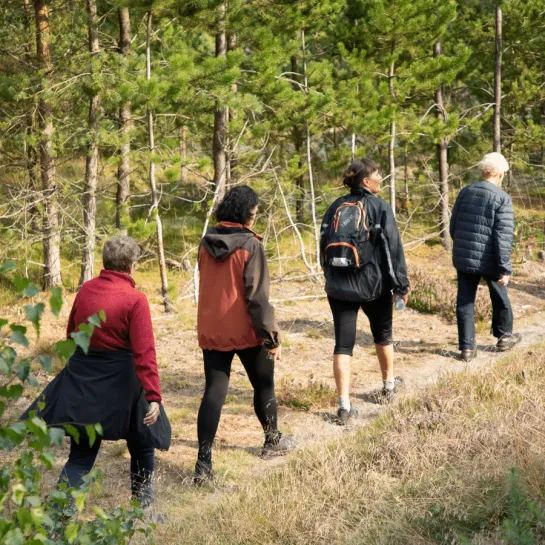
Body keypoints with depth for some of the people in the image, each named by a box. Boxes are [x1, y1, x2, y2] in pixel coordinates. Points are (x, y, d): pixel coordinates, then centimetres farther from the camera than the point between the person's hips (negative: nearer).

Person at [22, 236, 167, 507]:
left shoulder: (86, 290, 1)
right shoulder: (135, 300, -14)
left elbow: (71, 334, 14)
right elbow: (144, 352, -19)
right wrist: (153, 396, -20)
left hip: (81, 382, 4)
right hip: (118, 383, -4)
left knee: (81, 455, 7)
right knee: (141, 444, 20)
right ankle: (145, 502, 30)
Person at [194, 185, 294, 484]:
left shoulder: (206, 243, 3)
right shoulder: (250, 245, -14)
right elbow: (258, 296, -16)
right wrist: (272, 336, -11)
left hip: (211, 332, 4)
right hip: (245, 332, -4)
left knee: (214, 392, 3)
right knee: (264, 385, 18)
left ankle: (203, 462, -8)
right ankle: (273, 441, 35)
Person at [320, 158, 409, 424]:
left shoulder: (335, 207, 6)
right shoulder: (379, 207, -8)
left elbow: (324, 247, 11)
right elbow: (392, 248, -11)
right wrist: (401, 285, -5)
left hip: (339, 288, 3)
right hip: (373, 286, -3)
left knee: (343, 344, 1)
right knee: (382, 335, 21)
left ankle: (344, 405, -6)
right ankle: (388, 385, 39)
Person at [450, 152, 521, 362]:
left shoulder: (465, 192, 2)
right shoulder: (502, 198, -14)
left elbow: (453, 226, 9)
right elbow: (503, 237, -18)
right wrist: (505, 269, -16)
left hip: (463, 258, 4)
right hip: (488, 260, -3)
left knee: (465, 302, 9)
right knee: (500, 297, 19)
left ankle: (467, 347, 8)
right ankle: (504, 336, 35)